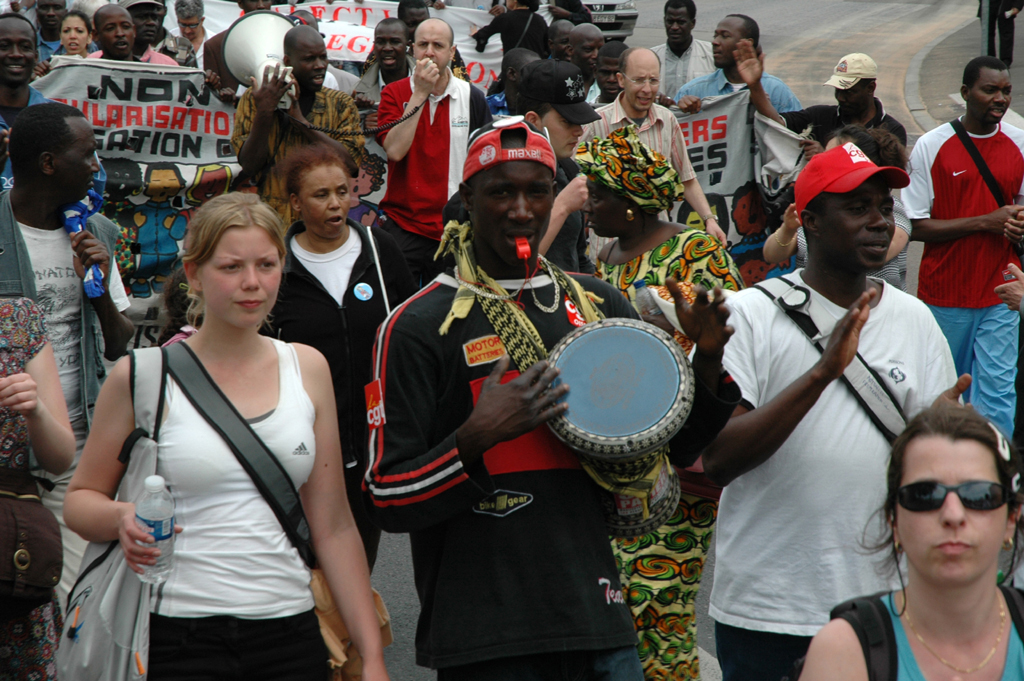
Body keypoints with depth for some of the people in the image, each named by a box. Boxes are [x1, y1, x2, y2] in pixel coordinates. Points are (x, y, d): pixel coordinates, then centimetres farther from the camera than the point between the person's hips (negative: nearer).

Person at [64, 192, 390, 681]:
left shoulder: (307, 368, 8)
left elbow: (333, 526, 10)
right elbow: (82, 498, 7)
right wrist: (123, 519, -16)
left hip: (291, 638, 3)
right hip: (180, 640, -3)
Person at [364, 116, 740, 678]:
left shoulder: (598, 305, 11)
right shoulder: (418, 327, -5)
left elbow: (672, 446, 18)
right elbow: (387, 499, -9)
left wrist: (706, 362, 1)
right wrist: (476, 438, -23)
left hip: (596, 617, 4)